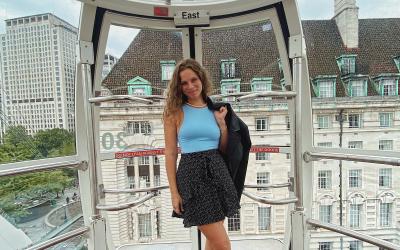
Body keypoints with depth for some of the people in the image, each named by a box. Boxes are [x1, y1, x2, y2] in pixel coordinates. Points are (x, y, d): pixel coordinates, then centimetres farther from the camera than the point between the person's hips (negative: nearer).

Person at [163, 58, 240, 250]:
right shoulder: (175, 111, 0)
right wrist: (174, 192, -6)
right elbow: (170, 153, -2)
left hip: (218, 172, 4)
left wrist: (222, 122, -1)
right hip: (192, 174, -4)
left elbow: (224, 150, 12)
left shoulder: (214, 109, 10)